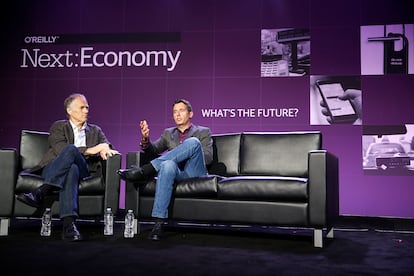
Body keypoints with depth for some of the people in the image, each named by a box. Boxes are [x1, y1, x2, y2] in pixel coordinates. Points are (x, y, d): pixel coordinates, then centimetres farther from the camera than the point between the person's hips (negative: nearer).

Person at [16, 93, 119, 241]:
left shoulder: (95, 131, 25)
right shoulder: (58, 127, 16)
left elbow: (108, 149, 13)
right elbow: (60, 150, -4)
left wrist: (105, 149, -13)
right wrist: (90, 150, -13)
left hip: (82, 170, 1)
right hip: (53, 170, -1)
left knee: (71, 156, -34)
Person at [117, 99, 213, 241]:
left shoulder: (203, 132, 18)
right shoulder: (168, 133, 28)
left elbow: (208, 158, 3)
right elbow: (153, 150, 12)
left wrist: (188, 153, -8)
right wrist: (145, 139, -9)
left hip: (195, 173, -2)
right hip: (177, 174, 2)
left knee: (193, 142, -31)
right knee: (168, 164, -38)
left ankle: (143, 170, -32)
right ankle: (158, 224, -43)